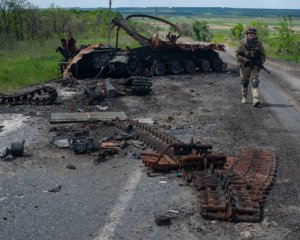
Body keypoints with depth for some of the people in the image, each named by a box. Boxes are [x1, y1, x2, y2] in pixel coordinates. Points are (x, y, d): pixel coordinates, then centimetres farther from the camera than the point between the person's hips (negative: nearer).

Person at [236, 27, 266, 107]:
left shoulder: (258, 43, 2)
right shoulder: (243, 43, 1)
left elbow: (263, 55, 10)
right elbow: (237, 53, 2)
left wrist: (261, 62, -5)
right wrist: (243, 58, -14)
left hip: (254, 66, -1)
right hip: (244, 66, 1)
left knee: (254, 82, -12)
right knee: (244, 82, 12)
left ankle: (256, 100, -22)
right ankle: (244, 98, 30)